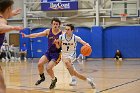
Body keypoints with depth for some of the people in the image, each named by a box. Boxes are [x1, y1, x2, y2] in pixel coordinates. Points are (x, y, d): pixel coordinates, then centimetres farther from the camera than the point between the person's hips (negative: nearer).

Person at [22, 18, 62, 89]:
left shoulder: (62, 33, -13)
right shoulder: (48, 31, -2)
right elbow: (37, 34, -10)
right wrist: (27, 36, -21)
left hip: (57, 53, -4)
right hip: (49, 52, 4)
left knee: (48, 68, -16)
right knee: (40, 64, -13)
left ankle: (54, 80, 14)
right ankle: (42, 77, 16)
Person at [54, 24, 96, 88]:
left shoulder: (75, 38, -11)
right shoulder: (61, 37, -6)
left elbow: (84, 43, -16)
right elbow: (58, 47, 5)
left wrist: (87, 45, -39)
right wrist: (56, 43, -17)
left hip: (72, 54, -3)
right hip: (64, 55, 3)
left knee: (67, 62, -39)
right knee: (74, 73, 3)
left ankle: (73, 79, -28)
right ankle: (88, 80, 23)